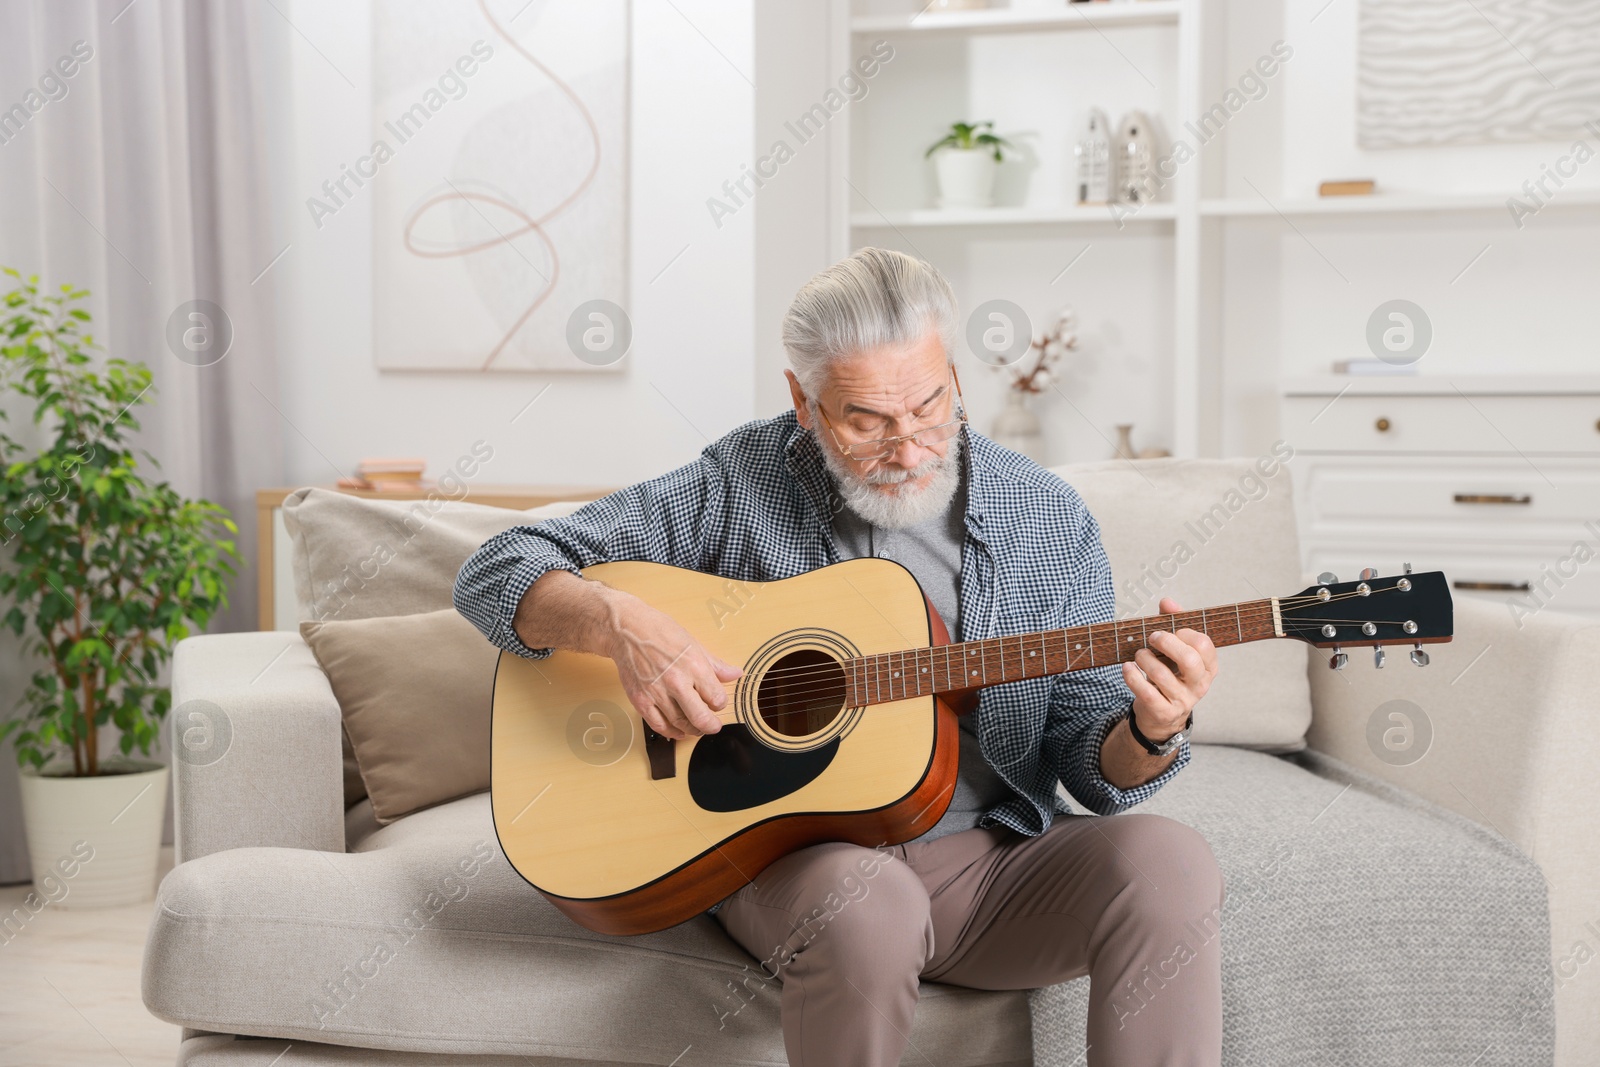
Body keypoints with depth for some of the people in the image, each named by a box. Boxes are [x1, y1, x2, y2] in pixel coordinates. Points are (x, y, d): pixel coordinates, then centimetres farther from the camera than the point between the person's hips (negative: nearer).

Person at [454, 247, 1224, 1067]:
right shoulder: (738, 487, -4)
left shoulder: (1046, 518, 2)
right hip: (792, 848, -1)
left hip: (993, 855, 2)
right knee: (865, 906, -37)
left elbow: (1088, 753, 5)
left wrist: (1151, 733, -19)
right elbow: (494, 574, -2)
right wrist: (619, 623, -22)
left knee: (1167, 865, -27)